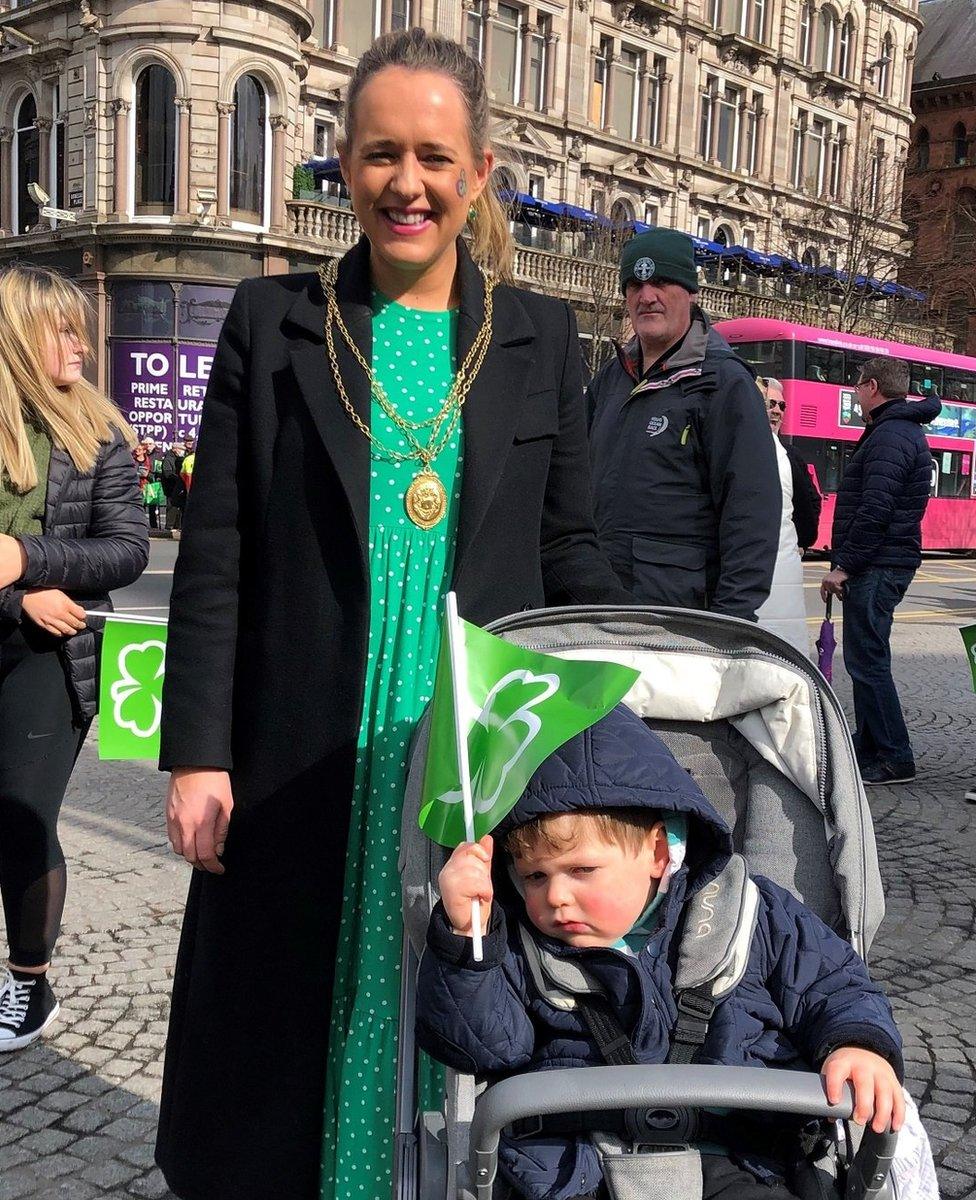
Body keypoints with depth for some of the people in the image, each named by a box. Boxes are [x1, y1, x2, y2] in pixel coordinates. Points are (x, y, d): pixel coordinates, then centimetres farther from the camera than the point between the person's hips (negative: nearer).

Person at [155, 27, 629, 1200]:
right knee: (287, 1037, 11)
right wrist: (196, 753, -4)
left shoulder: (539, 336, 6)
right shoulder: (270, 320, 3)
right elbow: (214, 556, 1)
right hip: (307, 763, 0)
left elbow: (568, 550, 8)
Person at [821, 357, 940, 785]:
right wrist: (847, 562, 19)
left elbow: (875, 510, -23)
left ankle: (894, 759, -3)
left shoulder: (889, 436, -15)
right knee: (866, 658, 15)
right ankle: (870, 746, 24)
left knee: (867, 661, -8)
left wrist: (844, 566, -19)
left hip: (877, 568, -11)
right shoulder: (905, 430, 19)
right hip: (886, 563, 11)